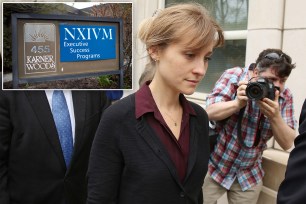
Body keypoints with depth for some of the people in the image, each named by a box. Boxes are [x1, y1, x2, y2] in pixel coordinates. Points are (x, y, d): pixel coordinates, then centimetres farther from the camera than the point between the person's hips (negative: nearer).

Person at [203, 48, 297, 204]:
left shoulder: (285, 97, -4)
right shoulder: (234, 76, -12)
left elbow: (287, 143, -8)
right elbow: (210, 112, -18)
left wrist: (275, 116, -25)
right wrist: (238, 103, -33)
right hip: (213, 166, -2)